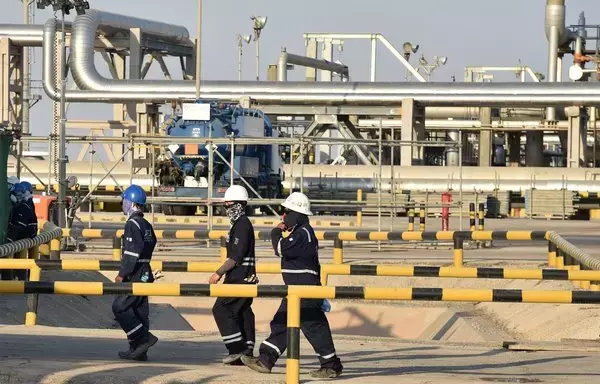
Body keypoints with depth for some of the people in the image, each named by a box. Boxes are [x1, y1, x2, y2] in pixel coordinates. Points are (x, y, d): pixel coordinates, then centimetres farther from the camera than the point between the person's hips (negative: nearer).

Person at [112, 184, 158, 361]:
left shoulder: (133, 224, -14)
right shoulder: (147, 225, 15)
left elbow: (132, 252, -20)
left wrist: (122, 274, -17)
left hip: (135, 275, -10)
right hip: (145, 274, 10)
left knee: (120, 307, -8)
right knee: (139, 310, 10)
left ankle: (144, 338, -11)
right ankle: (138, 350, 11)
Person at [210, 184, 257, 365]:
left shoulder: (242, 225, -15)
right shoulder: (240, 223, 18)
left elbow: (237, 256, -22)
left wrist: (219, 273, -20)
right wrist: (224, 273, 24)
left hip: (240, 278, -10)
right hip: (244, 277, 10)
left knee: (221, 308, -9)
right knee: (242, 312, 9)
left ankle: (237, 349, -11)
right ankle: (246, 352, 9)